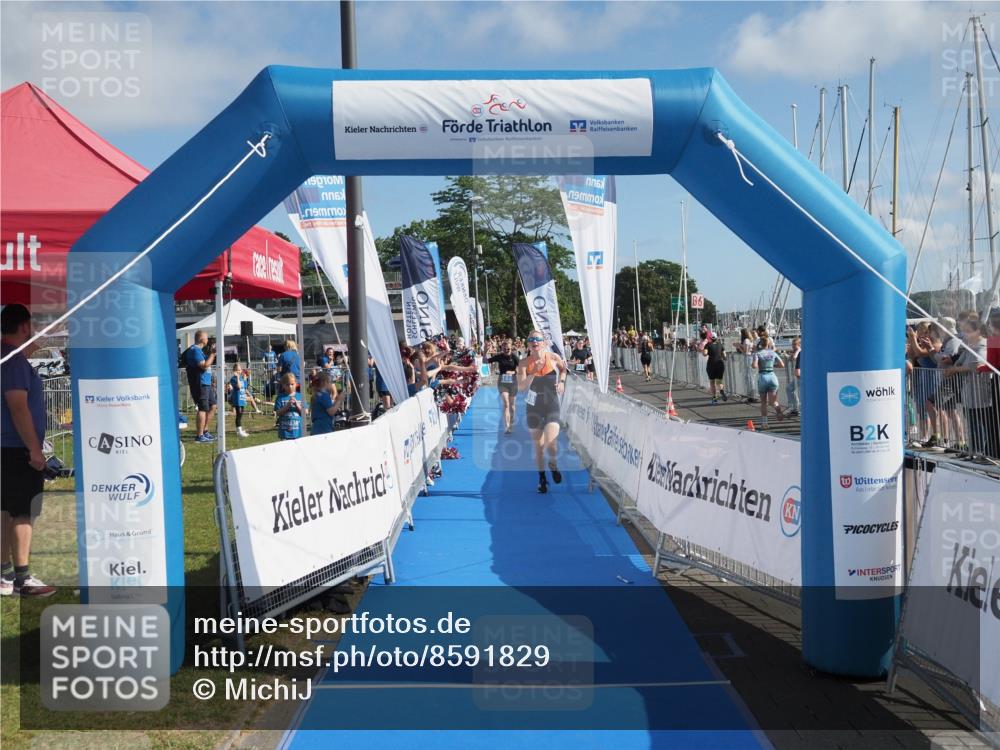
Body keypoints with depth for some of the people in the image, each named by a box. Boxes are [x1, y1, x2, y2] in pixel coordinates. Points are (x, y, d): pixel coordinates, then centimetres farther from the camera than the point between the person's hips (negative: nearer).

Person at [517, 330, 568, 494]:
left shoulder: (553, 357, -6)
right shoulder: (524, 363, -7)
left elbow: (563, 368, 16)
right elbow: (521, 386, -17)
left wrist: (561, 381, 0)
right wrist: (533, 372, -28)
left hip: (552, 406, -1)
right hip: (534, 408, 1)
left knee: (551, 444, -17)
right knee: (538, 448, 10)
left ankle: (552, 463, 18)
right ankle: (542, 478, 29)